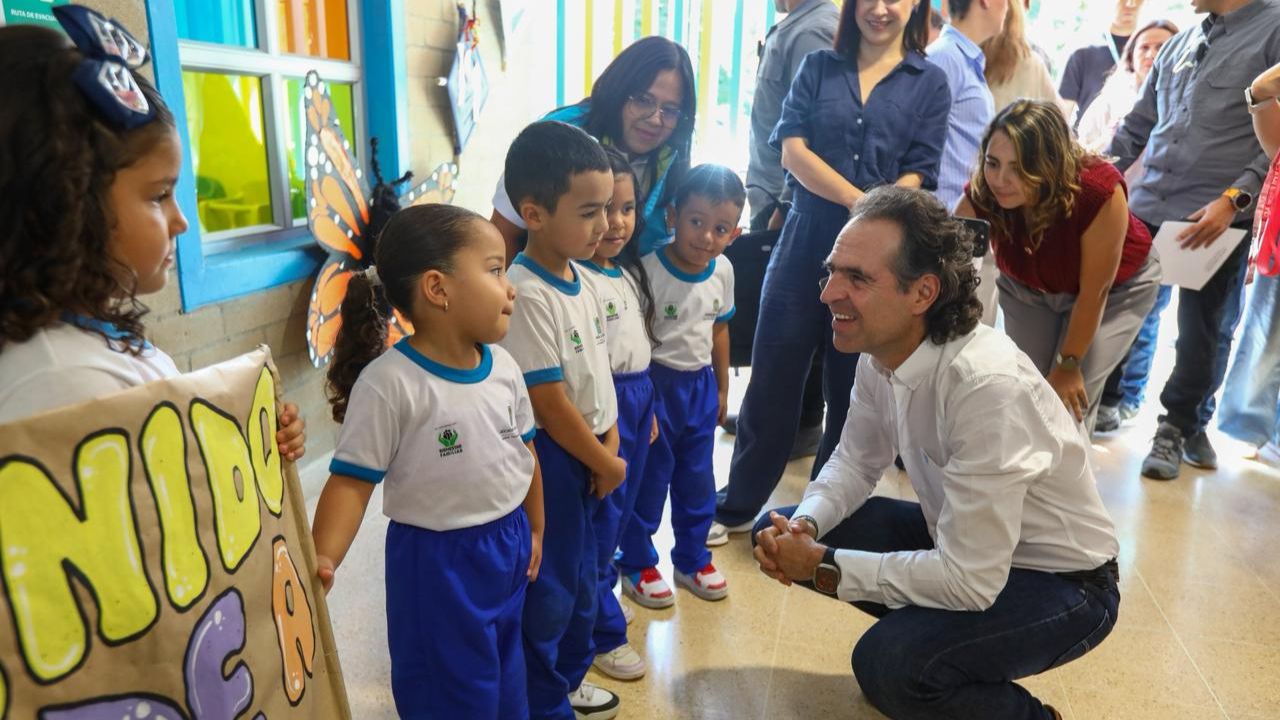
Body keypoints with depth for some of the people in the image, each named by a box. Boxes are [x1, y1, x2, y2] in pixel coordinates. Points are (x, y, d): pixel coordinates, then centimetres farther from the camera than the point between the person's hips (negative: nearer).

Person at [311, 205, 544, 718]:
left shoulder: (503, 367, -3)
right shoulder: (389, 381, -23)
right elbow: (352, 481, -20)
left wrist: (535, 530, 16)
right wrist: (322, 558, -33)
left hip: (509, 544, 6)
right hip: (437, 561, -6)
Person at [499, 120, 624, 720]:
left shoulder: (582, 281, 3)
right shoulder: (527, 295, -24)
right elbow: (549, 404, -23)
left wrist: (610, 441, 1)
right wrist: (605, 463, -12)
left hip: (588, 453, 9)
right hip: (550, 460, -9)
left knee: (582, 575, 22)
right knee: (548, 586, 7)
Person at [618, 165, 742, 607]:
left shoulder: (722, 272, -2)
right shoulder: (649, 269, -21)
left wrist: (722, 388, 17)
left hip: (701, 384, 6)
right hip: (657, 384, -6)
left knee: (697, 480, 17)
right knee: (648, 479, 7)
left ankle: (692, 559, 37)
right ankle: (637, 565, 27)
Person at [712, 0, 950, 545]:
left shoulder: (930, 82, 6)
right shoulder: (818, 66, 8)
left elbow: (917, 175, -1)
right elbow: (792, 149, -4)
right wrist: (861, 202, -15)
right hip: (804, 243, 0)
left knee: (853, 390, 9)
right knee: (771, 378, 4)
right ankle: (737, 505, 19)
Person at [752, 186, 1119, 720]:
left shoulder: (987, 385, -35)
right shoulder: (880, 353, -11)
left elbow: (969, 581, -31)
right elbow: (855, 462, 5)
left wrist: (821, 566, -23)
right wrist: (802, 527, -15)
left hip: (1060, 584, -7)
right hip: (956, 543, 7)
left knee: (887, 662, -30)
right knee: (776, 532, -2)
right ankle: (920, 622, 16)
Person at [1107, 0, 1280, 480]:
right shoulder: (1180, 43, 14)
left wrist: (1233, 199, -20)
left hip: (1221, 217, -5)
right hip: (1146, 208, 5)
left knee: (1203, 333, 8)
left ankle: (1180, 429, 24)